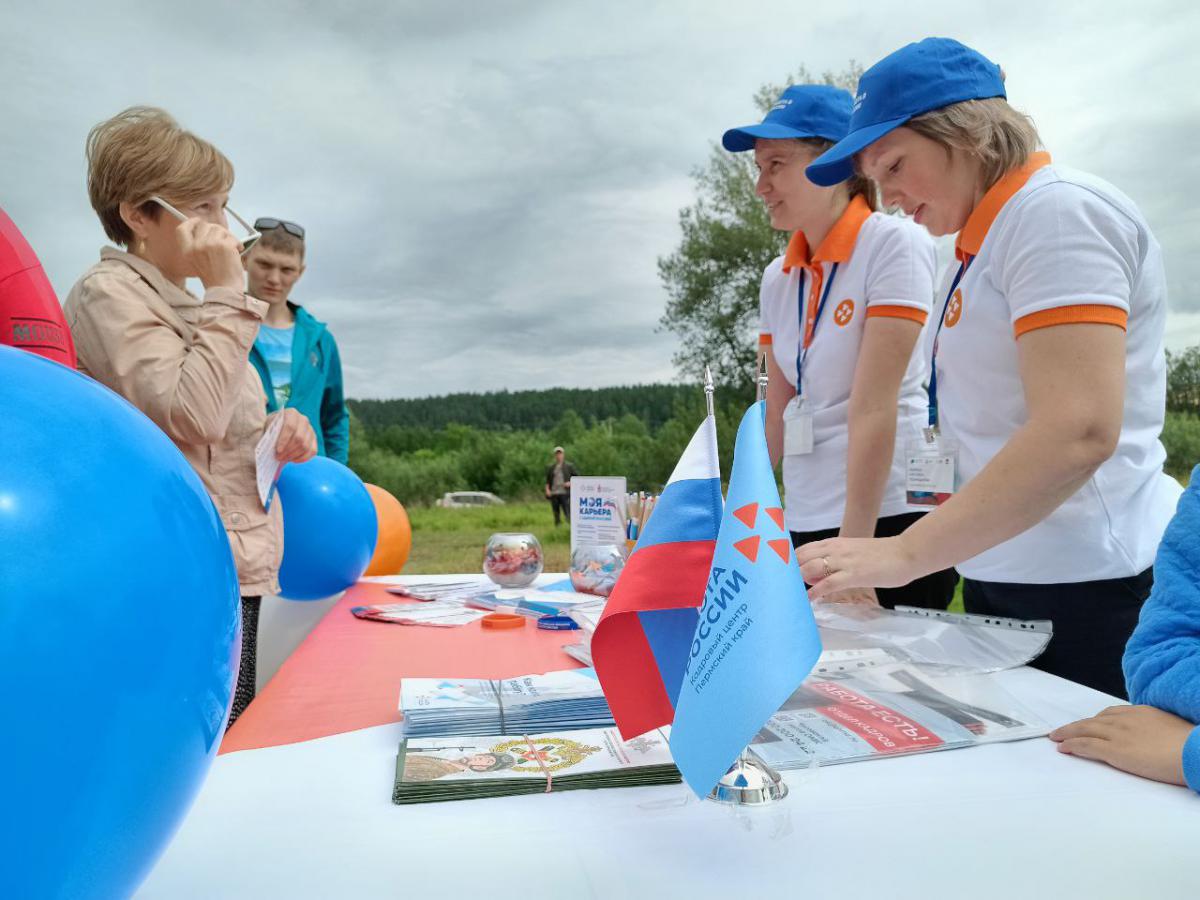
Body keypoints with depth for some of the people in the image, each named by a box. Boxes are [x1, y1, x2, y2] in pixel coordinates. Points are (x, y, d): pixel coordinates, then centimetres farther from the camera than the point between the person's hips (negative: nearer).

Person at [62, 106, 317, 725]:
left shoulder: (180, 299, 18)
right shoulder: (110, 292, -8)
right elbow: (192, 417, -21)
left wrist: (281, 431, 5)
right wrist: (225, 295, -15)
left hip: (236, 571, 9)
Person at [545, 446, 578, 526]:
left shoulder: (569, 466, 6)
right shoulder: (550, 467, 14)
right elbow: (547, 480, 17)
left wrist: (570, 483, -7)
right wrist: (547, 489, 2)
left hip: (565, 493, -3)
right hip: (554, 493, 3)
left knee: (567, 512, -13)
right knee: (556, 513, 4)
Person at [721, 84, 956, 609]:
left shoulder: (893, 244, -10)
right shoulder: (777, 279, 9)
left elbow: (874, 406, -18)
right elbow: (776, 416, 11)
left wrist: (853, 546, -21)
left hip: (887, 519, -6)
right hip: (803, 525, 6)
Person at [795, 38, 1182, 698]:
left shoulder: (1056, 210, -11)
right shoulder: (986, 242, 17)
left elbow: (1077, 431, -24)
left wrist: (904, 554, -25)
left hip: (1086, 590, -9)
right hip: (1005, 581, 9)